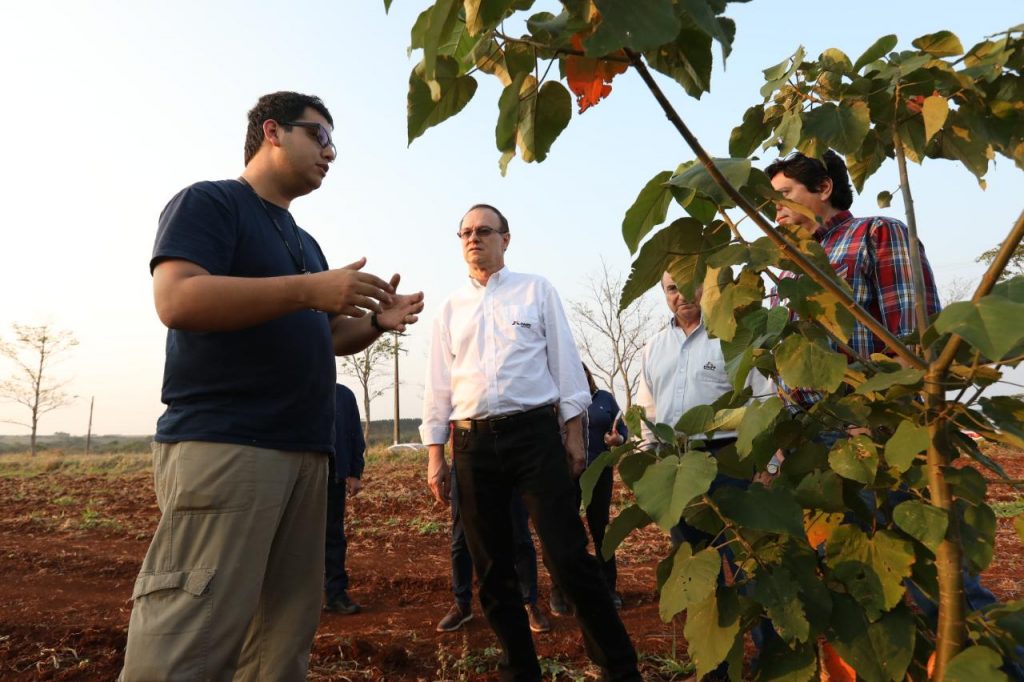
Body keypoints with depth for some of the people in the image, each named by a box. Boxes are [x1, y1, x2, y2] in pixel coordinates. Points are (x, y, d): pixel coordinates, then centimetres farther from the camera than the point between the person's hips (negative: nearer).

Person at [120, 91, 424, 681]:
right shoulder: (208, 202, 1)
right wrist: (307, 289, -20)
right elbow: (177, 300, -16)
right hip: (222, 444, -8)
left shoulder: (304, 241, 25)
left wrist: (374, 321, 9)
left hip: (306, 451, 9)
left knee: (286, 632, 10)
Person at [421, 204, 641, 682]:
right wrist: (435, 457, 6)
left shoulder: (536, 290, 8)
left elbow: (565, 362, 5)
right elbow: (438, 386, 12)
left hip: (534, 432, -3)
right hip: (472, 442, 3)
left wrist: (574, 433, -2)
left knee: (568, 558, -7)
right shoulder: (450, 308, 14)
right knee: (492, 570, 8)